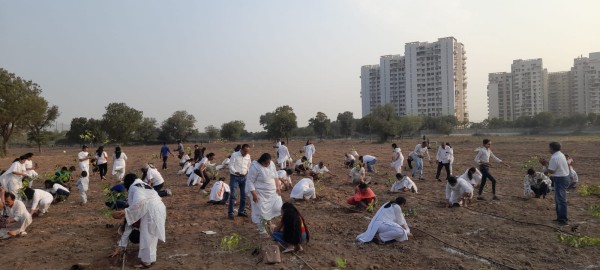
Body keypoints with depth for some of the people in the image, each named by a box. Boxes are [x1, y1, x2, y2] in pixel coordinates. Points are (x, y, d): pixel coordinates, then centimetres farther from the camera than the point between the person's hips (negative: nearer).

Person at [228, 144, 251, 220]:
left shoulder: (248, 156, 4)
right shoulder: (234, 155, -10)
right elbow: (231, 165, -12)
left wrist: (248, 171, -6)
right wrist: (236, 172, -28)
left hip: (244, 177, 5)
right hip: (234, 177, -5)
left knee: (243, 195, 10)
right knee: (233, 195, -7)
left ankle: (241, 211, 25)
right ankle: (230, 213, 3)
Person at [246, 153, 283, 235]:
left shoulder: (271, 164, -3)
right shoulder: (255, 167, -22)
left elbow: (275, 176, 12)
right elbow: (250, 181, -20)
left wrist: (277, 187, 5)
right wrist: (254, 194, -22)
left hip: (272, 192, 6)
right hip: (260, 194, -6)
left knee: (277, 207, 5)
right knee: (260, 211, 1)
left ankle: (268, 219, 31)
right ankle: (261, 229, 18)